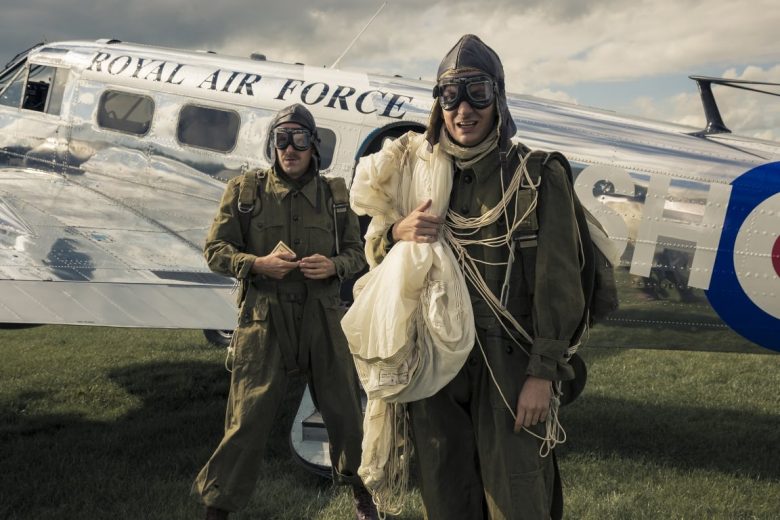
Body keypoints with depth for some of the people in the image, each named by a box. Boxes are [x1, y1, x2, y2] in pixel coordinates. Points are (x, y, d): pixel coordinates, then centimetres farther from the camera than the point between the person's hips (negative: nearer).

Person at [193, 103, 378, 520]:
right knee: (247, 419, -2)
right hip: (264, 318, -2)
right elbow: (215, 249, 2)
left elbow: (357, 252, 11)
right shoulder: (245, 190, 2)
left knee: (343, 410, 11)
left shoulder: (334, 195, 8)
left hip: (322, 318, 2)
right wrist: (256, 263, -16)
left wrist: (333, 265, -11)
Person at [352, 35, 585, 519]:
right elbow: (376, 255, 14)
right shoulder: (418, 172, 7)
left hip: (510, 364, -3)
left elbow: (557, 283, -6)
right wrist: (397, 233, -9)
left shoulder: (538, 175, -4)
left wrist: (543, 372, -11)